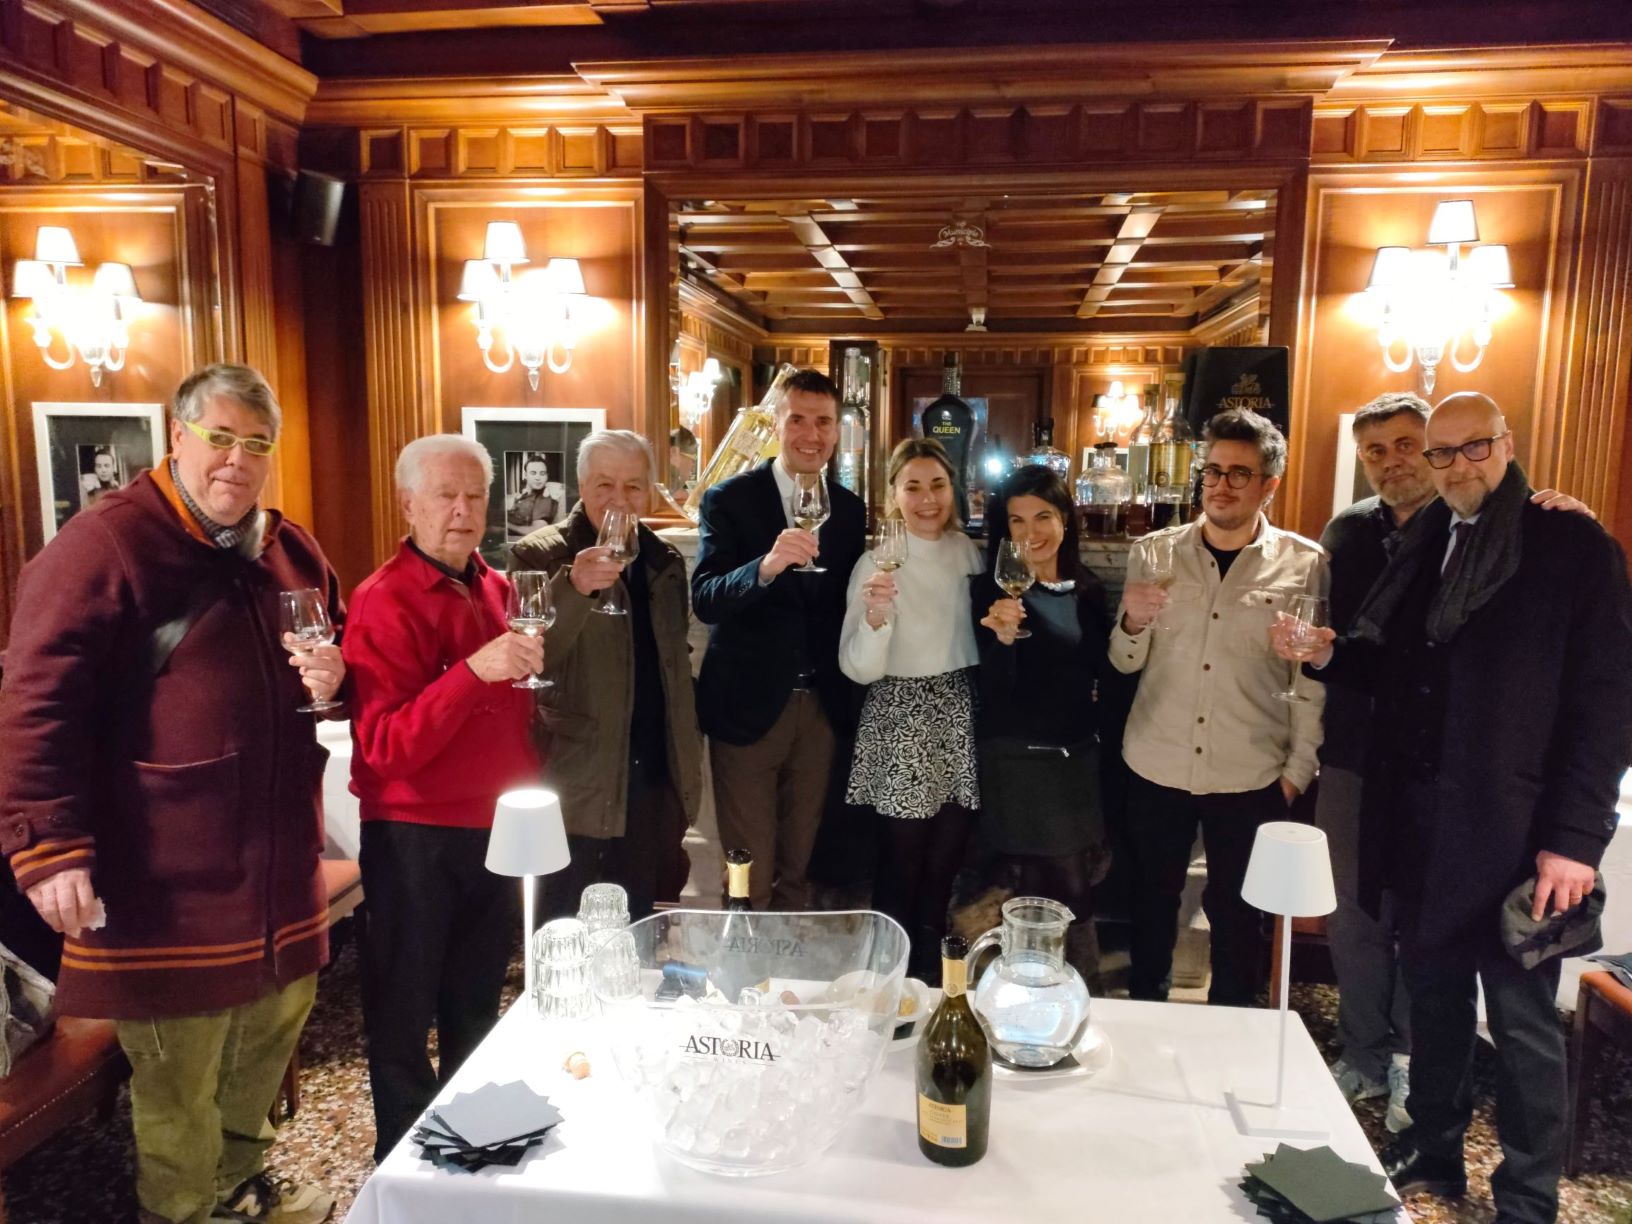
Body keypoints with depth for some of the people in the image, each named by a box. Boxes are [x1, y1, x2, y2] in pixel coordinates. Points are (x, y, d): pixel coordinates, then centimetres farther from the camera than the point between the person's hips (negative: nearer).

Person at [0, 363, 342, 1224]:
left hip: (278, 862, 7)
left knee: (270, 1036, 21)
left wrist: (334, 677, -1)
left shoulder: (291, 552, 10)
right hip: (166, 878, -7)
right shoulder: (103, 544, -11)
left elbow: (339, 655, 23)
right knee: (178, 1079, 7)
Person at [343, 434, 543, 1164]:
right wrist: (474, 669, -35)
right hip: (414, 838, -6)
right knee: (403, 1017, 12)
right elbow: (384, 746, -24)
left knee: (476, 1009, 22)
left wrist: (528, 799, 8)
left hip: (495, 830, 7)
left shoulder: (495, 590, 6)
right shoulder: (383, 601, -15)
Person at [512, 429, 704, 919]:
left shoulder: (664, 561, 9)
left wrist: (685, 753, 14)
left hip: (653, 771, 5)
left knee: (634, 924, 17)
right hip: (575, 776, -5)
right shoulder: (540, 556, -8)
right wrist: (572, 587, -38)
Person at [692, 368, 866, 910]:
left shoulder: (850, 509, 6)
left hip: (822, 707, 4)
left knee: (798, 866, 17)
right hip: (747, 704, -4)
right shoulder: (729, 498, -7)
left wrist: (850, 694, 4)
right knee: (750, 875, 3)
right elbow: (704, 600, -18)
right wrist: (765, 567, -36)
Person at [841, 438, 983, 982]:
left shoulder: (969, 552, 5)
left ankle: (931, 980, 33)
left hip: (960, 720, 5)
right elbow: (859, 669, -18)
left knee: (944, 866, 14)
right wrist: (875, 616, -33)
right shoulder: (877, 563, -9)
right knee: (902, 869, 6)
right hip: (901, 723, -4)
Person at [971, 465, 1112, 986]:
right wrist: (1002, 635, -35)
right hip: (1021, 762, -6)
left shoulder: (1087, 590, 6)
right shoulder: (994, 590, -11)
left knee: (1081, 881, 13)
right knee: (1068, 895, -3)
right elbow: (993, 693, -19)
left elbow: (1100, 673, 15)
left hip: (1081, 757, 6)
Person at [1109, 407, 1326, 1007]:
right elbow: (1125, 663, 0)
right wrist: (1133, 624, -20)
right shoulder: (1153, 552, 0)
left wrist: (1298, 770, -1)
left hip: (1251, 776, -1)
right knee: (1152, 902, 15)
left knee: (1235, 912, 13)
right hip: (1156, 767, 2)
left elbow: (1311, 678, 0)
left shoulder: (1304, 564, -4)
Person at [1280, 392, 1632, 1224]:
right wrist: (1325, 656, -7)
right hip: (1418, 819, 5)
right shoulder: (1422, 542, 10)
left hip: (1515, 829, -5)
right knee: (1433, 995, 18)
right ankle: (1433, 1149, 35)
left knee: (1520, 1018, 8)